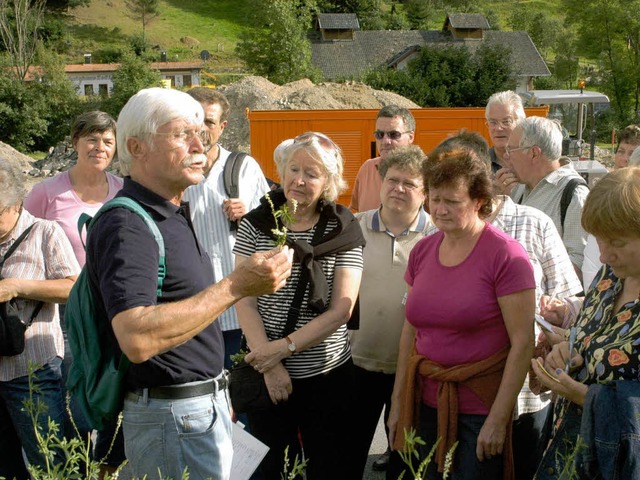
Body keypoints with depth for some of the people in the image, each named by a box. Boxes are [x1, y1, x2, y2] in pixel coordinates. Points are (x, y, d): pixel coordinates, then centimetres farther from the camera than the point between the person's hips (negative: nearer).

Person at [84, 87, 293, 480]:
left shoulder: (172, 215, 11)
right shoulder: (126, 226, -20)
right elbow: (136, 339, -34)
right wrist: (237, 285, -33)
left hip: (204, 406, 9)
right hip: (174, 418, -9)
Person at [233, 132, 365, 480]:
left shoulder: (343, 230, -4)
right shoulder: (255, 224, -2)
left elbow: (341, 310, -8)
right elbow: (244, 301, -5)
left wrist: (284, 347, -16)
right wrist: (270, 366, -13)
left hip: (327, 374, -1)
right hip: (266, 375, 1)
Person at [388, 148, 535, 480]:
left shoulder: (505, 255, -14)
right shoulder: (422, 251, 4)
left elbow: (523, 342, -14)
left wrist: (498, 419, -15)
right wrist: (397, 402, 10)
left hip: (481, 407, -5)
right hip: (427, 400, 5)